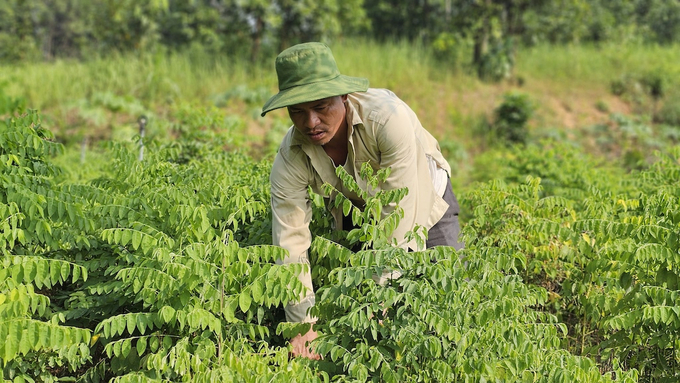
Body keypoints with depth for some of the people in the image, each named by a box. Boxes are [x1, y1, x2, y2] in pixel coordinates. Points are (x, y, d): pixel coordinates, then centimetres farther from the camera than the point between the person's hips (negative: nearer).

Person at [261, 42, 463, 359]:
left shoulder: (388, 117, -40)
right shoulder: (290, 161, -28)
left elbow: (399, 213, -37)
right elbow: (290, 243, -29)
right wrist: (303, 326, -37)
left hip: (423, 200, -2)